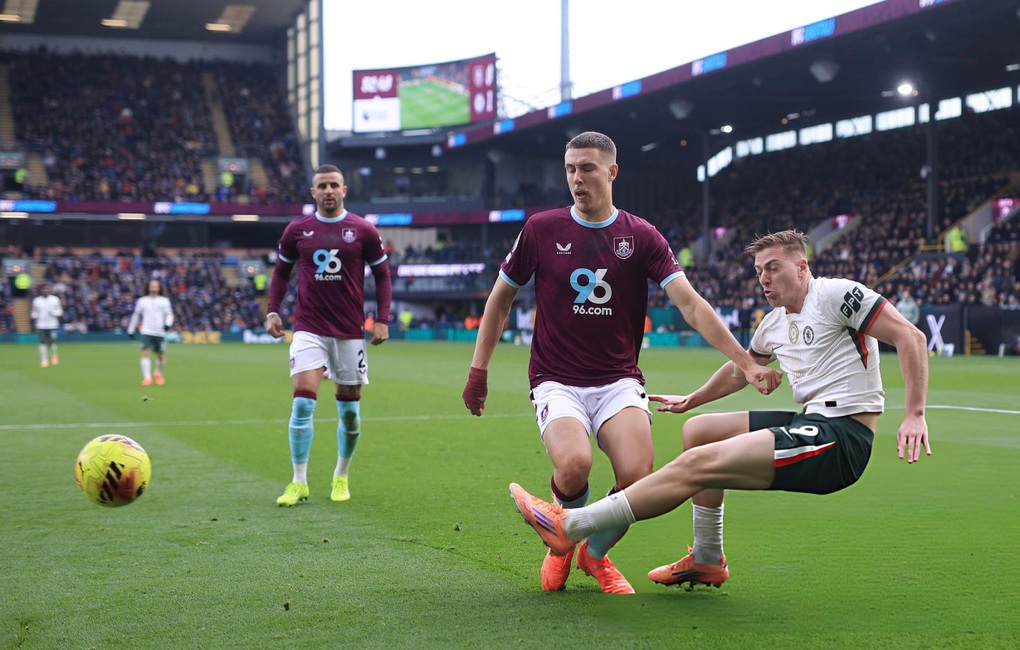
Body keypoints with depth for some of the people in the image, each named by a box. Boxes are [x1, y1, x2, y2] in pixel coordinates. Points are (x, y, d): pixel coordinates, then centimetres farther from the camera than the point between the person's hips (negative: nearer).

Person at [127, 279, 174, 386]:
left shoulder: (164, 301, 8)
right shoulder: (142, 300, 10)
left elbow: (169, 314, 5)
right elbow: (136, 315, 17)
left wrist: (168, 324, -16)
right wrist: (131, 330, 16)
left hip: (160, 332, 0)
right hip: (146, 332, 0)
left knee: (161, 356, 4)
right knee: (146, 353, -16)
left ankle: (158, 373, 32)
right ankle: (147, 377, -14)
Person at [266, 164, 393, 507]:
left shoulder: (363, 231, 0)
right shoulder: (297, 230, 3)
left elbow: (382, 275, 6)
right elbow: (281, 271, 16)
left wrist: (382, 320, -3)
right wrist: (273, 311, 4)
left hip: (350, 331, 0)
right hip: (309, 329, 0)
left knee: (350, 408, 6)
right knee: (303, 401, -13)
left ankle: (341, 478, 25)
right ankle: (299, 483, -5)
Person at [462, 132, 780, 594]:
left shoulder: (641, 237, 1)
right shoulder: (541, 229, 1)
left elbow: (691, 304, -6)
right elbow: (500, 298, 13)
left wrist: (744, 361, -16)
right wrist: (479, 369, 9)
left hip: (619, 380, 1)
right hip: (556, 380, -1)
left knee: (637, 475, -23)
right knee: (574, 464, -30)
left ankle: (595, 554, 11)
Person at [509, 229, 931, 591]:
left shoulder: (836, 294, -9)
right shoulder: (774, 323, 18)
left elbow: (910, 337, -13)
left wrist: (914, 415, -20)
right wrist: (691, 400, 40)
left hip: (841, 437, -10)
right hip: (811, 424, 10)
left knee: (697, 464, -17)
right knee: (697, 430, 17)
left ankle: (568, 526, -13)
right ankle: (707, 561, 20)